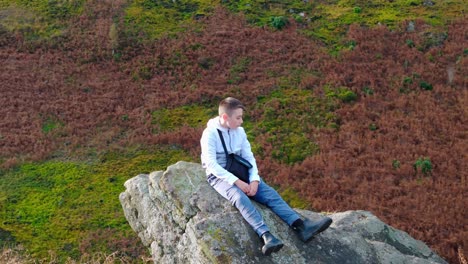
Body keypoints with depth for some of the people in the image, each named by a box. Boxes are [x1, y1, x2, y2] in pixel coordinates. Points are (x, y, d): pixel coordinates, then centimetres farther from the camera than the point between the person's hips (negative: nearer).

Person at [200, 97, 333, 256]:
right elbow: (211, 164, -19)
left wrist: (254, 179, -13)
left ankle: (300, 226, -30)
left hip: (239, 175, 6)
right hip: (219, 176, -6)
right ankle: (266, 236, -52)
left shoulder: (240, 131, 7)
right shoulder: (210, 133, -12)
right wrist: (236, 181, -26)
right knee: (240, 197, -36)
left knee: (269, 193, -17)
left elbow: (248, 157, 5)